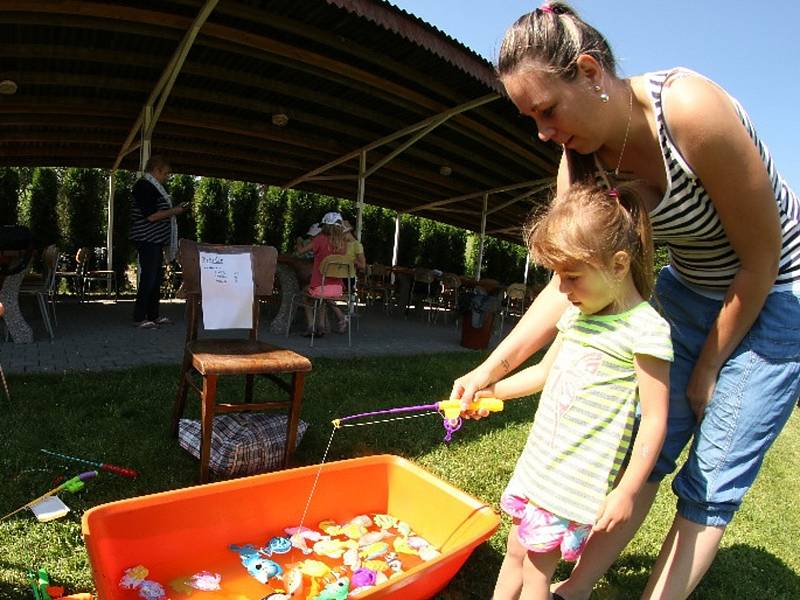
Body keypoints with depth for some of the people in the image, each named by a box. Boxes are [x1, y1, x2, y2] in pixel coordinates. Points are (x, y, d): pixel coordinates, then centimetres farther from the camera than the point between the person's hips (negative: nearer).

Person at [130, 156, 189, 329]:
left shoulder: (152, 186, 18)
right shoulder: (144, 186, -14)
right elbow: (151, 216, -21)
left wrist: (175, 209, 13)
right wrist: (174, 211, -14)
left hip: (155, 239, 10)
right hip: (147, 239, -10)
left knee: (157, 275, 13)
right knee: (149, 276, -7)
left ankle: (153, 315, 20)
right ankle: (139, 318, 0)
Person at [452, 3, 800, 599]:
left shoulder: (691, 109, -30)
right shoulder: (583, 160, -11)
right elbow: (567, 286, -8)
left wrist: (708, 367, -9)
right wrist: (489, 370, -14)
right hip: (688, 290, 5)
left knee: (713, 481, -2)